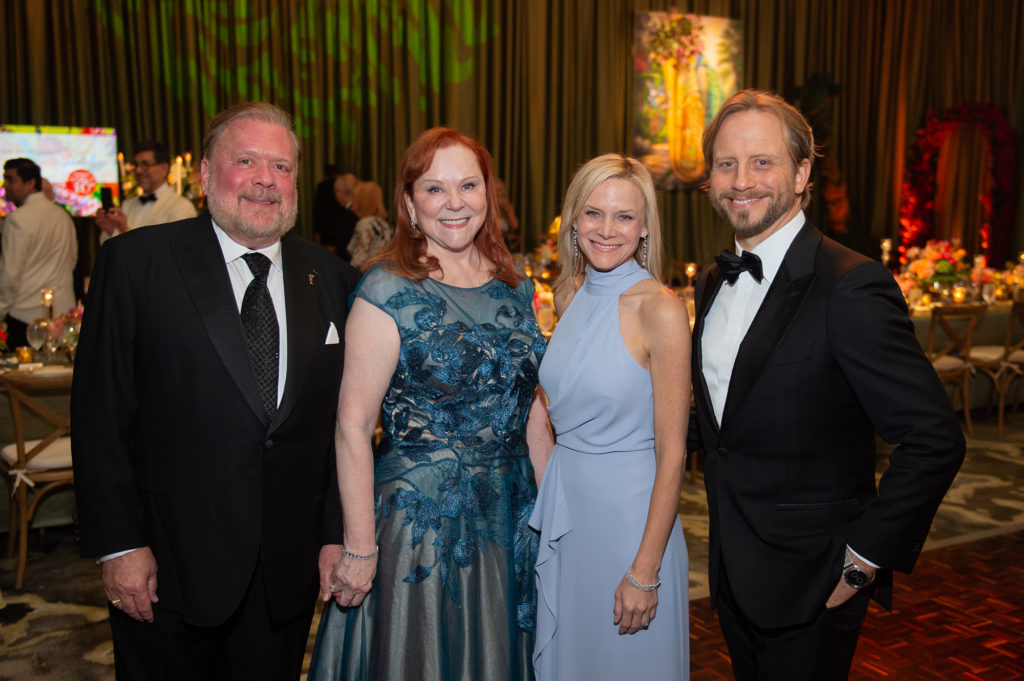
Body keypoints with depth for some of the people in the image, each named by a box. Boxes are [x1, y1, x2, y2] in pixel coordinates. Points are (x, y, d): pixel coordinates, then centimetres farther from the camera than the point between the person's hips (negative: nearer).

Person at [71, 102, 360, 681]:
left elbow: (343, 417, 4)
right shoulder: (136, 262, -5)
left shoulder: (332, 278, 2)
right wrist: (120, 544, -9)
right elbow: (101, 412, -6)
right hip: (169, 563, -2)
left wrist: (338, 535, 2)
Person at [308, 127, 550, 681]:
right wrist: (360, 548, -15)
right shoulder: (389, 292, -14)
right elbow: (353, 427, -15)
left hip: (511, 521, 6)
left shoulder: (514, 287, 3)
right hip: (421, 525, -5)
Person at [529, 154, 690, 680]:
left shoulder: (660, 309, -17)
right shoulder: (571, 296, 3)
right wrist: (552, 498, 8)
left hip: (630, 512, -6)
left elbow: (671, 454, -16)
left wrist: (645, 572, -16)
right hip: (565, 508, 6)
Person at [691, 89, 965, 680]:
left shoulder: (852, 286, -21)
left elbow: (935, 439, -22)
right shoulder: (713, 283, 5)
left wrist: (862, 559, -17)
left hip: (808, 585, -7)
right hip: (732, 569, 7)